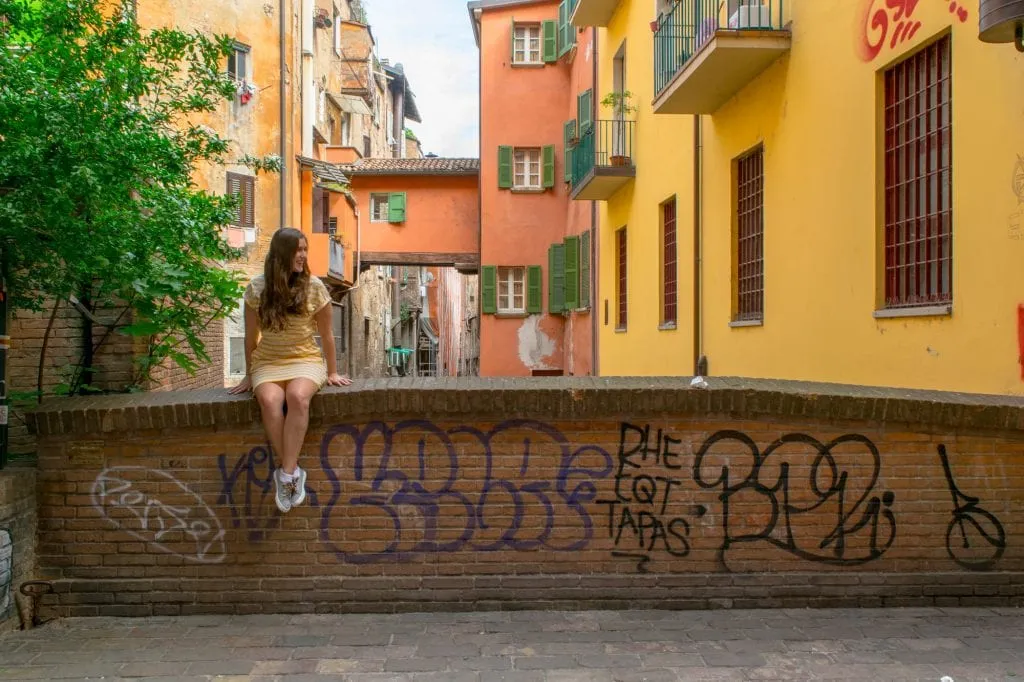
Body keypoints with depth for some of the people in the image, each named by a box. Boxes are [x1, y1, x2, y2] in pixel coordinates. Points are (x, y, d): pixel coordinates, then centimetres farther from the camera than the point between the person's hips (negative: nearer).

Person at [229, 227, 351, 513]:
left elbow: (326, 334, 4)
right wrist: (249, 375, 11)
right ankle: (293, 471, -20)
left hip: (305, 360, -1)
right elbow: (251, 336, 7)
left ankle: (286, 473, -27)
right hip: (267, 362, 1)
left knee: (297, 396, -35)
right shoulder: (257, 287, -2)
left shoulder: (314, 286, -4)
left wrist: (332, 373, 8)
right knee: (270, 400, -33)